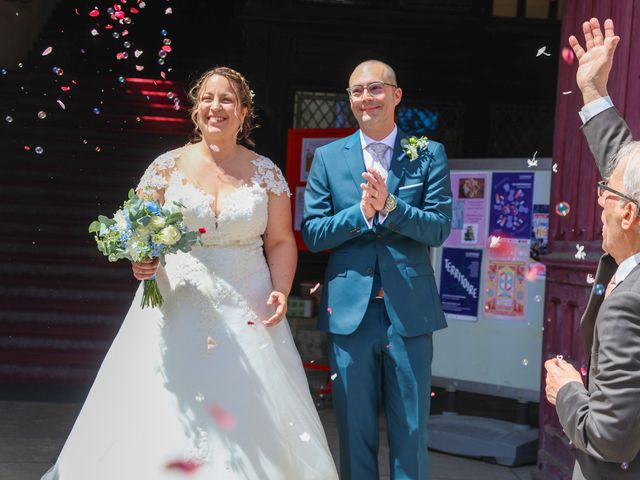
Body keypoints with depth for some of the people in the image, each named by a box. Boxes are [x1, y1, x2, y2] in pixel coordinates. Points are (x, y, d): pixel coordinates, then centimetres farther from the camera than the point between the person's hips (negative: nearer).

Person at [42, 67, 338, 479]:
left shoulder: (266, 173, 6)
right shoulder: (168, 166, 4)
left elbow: (281, 241, 7)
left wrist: (281, 292, -8)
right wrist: (139, 261, -13)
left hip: (246, 315, 1)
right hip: (176, 309, 0)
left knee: (250, 426, -4)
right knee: (161, 423, -5)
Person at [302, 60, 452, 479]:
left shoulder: (429, 154, 3)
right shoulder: (328, 157, 6)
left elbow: (439, 228, -5)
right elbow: (313, 232, 0)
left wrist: (389, 205, -20)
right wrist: (361, 213, -16)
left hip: (409, 311, -1)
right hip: (349, 311, 1)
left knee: (411, 432, 8)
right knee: (355, 431, 10)